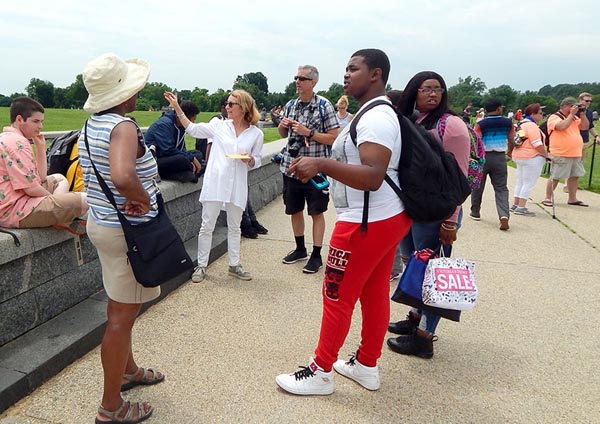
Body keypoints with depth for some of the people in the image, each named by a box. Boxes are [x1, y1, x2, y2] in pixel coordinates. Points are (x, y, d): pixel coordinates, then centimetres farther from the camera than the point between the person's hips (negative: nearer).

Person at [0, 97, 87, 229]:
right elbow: (31, 188, -21)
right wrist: (53, 197, -4)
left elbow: (41, 177, 16)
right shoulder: (18, 142, -16)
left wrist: (41, 148, 11)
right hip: (15, 211, -12)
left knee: (59, 179, 29)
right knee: (84, 200, -24)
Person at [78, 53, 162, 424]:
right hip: (128, 229, -10)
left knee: (120, 308, 24)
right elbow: (122, 176, -40)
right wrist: (143, 199, -22)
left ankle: (128, 370, 44)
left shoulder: (91, 126, 8)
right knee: (122, 316, 2)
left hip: (102, 221, 10)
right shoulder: (123, 126, -21)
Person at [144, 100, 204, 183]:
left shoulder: (181, 126, 7)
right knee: (182, 159, -35)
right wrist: (191, 158, -21)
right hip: (154, 160, -9)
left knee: (198, 154, 4)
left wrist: (190, 161, -11)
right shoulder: (164, 124, -19)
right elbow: (168, 150, -27)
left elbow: (181, 148, 10)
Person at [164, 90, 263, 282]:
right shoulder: (219, 125, 2)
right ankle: (201, 266, 16)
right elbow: (193, 129, 8)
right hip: (214, 183, 0)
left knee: (234, 227, 13)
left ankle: (234, 265, 27)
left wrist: (249, 160, -14)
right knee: (207, 226, 4)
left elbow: (256, 162, 9)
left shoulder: (256, 134, 1)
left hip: (237, 186, 1)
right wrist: (177, 108, 2)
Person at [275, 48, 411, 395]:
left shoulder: (375, 118, -19)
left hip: (367, 222, -11)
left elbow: (373, 177, -30)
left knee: (338, 297, 1)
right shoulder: (377, 114, 15)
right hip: (388, 217, 11)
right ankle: (367, 366, 30)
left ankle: (321, 372, 16)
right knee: (375, 294, 16)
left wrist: (321, 164, -35)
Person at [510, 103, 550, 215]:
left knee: (520, 181, 16)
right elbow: (537, 144, -21)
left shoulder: (522, 123, 13)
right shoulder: (531, 126, -17)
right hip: (532, 158, -10)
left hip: (519, 156, 10)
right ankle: (521, 208, -5)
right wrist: (547, 155, -11)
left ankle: (515, 205, 20)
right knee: (529, 183, -5)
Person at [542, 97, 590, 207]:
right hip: (561, 154, -8)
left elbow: (585, 127, 11)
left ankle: (572, 199, 20)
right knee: (555, 177, -2)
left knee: (574, 176, 11)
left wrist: (582, 114, 2)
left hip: (576, 154, 8)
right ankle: (548, 198, 6)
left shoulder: (574, 118, 16)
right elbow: (562, 126, -26)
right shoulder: (554, 117, -8)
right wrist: (571, 114, -16)